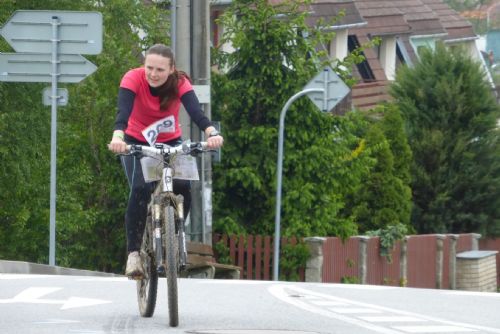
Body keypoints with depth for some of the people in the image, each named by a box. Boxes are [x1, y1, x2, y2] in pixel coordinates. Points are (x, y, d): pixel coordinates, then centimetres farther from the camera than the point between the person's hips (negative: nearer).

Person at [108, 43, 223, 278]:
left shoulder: (180, 83, -21)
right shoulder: (133, 79, -25)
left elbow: (195, 111, -36)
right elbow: (123, 111, -39)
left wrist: (212, 133, -56)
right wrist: (117, 136, -60)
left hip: (170, 142, 2)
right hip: (136, 143, -2)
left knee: (183, 187, -22)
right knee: (140, 190, -25)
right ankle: (134, 252, -17)